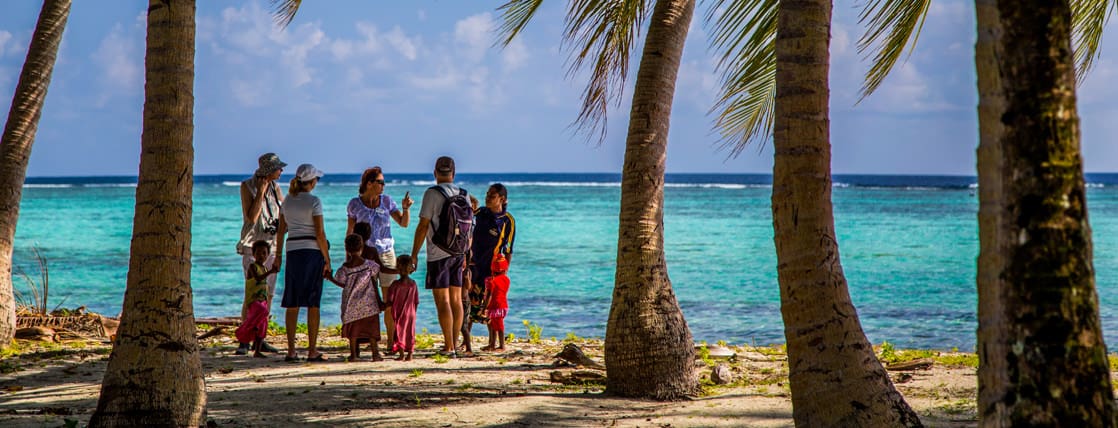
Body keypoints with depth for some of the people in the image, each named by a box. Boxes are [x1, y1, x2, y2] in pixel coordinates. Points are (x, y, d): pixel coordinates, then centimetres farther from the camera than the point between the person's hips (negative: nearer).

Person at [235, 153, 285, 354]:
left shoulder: (275, 187, 10)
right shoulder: (247, 186, -7)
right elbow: (251, 217, -16)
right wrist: (261, 192, -17)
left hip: (272, 245, 6)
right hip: (253, 245, -6)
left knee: (268, 294, 4)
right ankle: (244, 340, -8)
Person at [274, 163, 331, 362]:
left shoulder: (287, 201, 8)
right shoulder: (313, 201, -8)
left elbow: (281, 230, 12)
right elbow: (320, 234, -10)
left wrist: (278, 255, 20)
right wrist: (327, 260, -5)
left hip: (292, 252, 5)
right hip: (312, 251, -5)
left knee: (292, 303, 7)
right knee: (312, 304, 1)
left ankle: (291, 350, 6)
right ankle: (312, 350, 1)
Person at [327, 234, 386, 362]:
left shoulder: (344, 268, -9)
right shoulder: (369, 265, -7)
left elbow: (344, 285, 4)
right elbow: (374, 284, -3)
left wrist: (330, 278, 18)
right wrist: (379, 301, 4)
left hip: (351, 304, 0)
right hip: (369, 303, 0)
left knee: (352, 327, 10)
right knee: (371, 327, 6)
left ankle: (353, 354, 8)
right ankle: (375, 353, 4)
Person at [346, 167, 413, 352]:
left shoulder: (387, 201, 4)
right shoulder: (355, 204, 1)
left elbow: (404, 223, 5)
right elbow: (350, 232, 6)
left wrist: (405, 208, -14)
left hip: (385, 252, 1)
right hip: (364, 253, -1)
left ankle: (391, 339, 5)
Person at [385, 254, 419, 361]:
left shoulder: (395, 284, -13)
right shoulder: (413, 284, 0)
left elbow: (390, 301, -13)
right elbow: (416, 302, 5)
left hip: (399, 313, -4)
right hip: (411, 314, 4)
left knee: (399, 332, 4)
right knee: (410, 333, 9)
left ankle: (401, 355, -1)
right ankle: (410, 355, 8)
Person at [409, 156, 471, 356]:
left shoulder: (432, 194, -11)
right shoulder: (463, 195, 7)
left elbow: (423, 226, -12)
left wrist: (414, 254, -6)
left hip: (438, 253, -6)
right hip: (458, 253, 6)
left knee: (442, 300, -6)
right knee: (456, 299, 10)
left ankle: (449, 347, -9)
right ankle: (454, 344, 16)